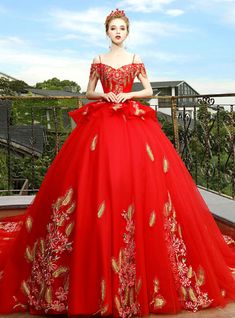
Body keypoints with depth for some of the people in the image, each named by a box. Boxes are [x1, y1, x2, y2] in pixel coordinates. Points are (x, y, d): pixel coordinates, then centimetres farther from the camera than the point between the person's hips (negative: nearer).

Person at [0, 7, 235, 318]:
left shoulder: (135, 59, 11)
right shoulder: (99, 60, 12)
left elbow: (149, 90, 12)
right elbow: (88, 93, 17)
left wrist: (127, 95, -4)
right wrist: (104, 96, -4)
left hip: (133, 122, 0)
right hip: (102, 122, 1)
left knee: (136, 180, -8)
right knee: (99, 182, -7)